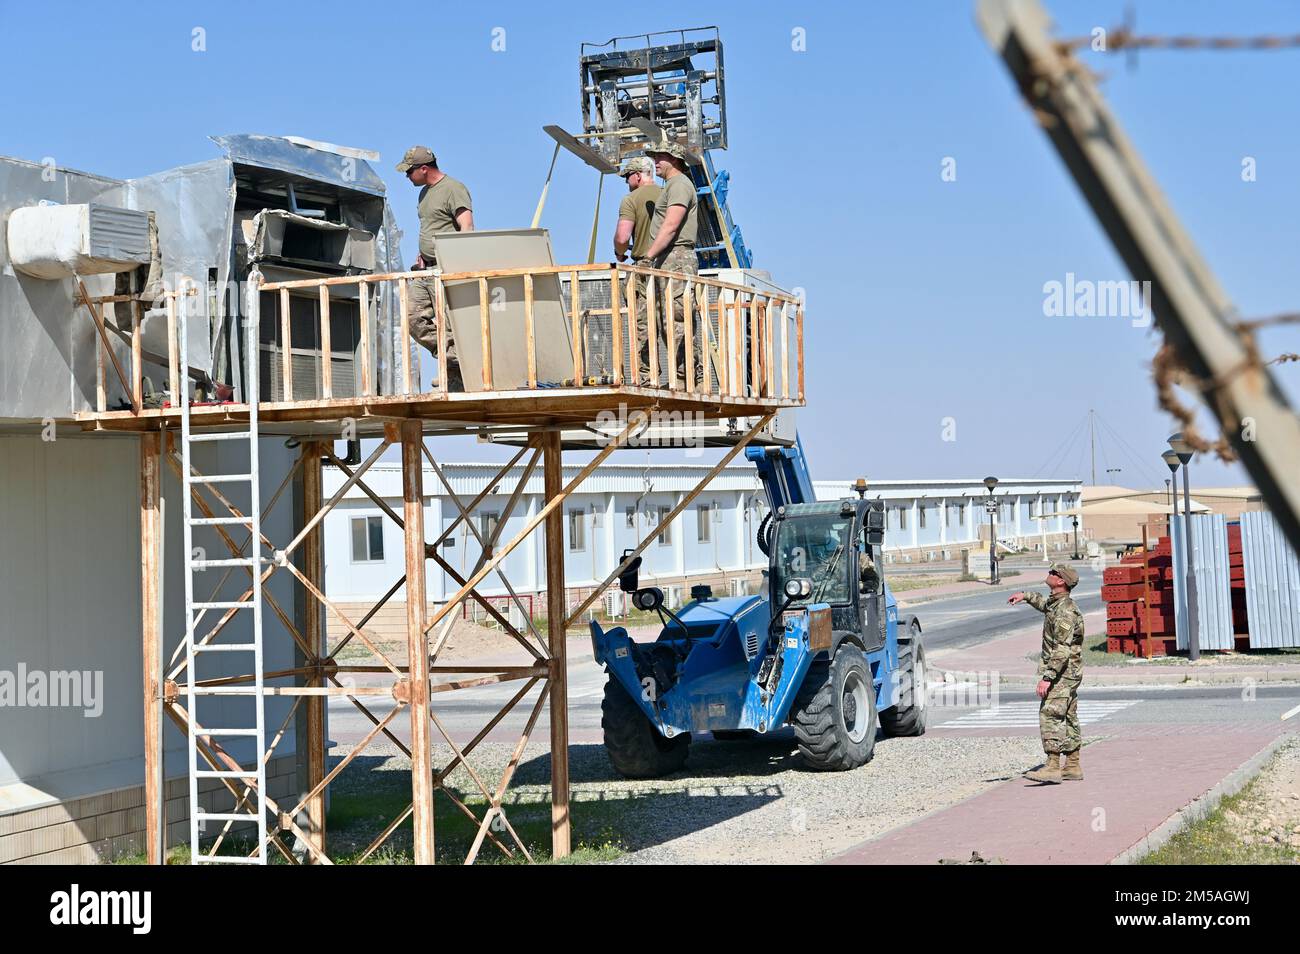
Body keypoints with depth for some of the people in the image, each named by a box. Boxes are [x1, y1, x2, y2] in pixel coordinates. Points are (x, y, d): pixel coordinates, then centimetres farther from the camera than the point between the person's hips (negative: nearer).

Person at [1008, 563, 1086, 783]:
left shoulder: (1065, 611, -21)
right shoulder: (1055, 603, 11)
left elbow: (1062, 649, -27)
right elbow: (1044, 603, 40)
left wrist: (1047, 677, -30)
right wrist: (1026, 596, 36)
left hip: (1062, 673, -11)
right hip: (1068, 673, 11)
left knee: (1050, 716, -15)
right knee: (1068, 718, 12)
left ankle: (1053, 767, -19)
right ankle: (1072, 767, 16)